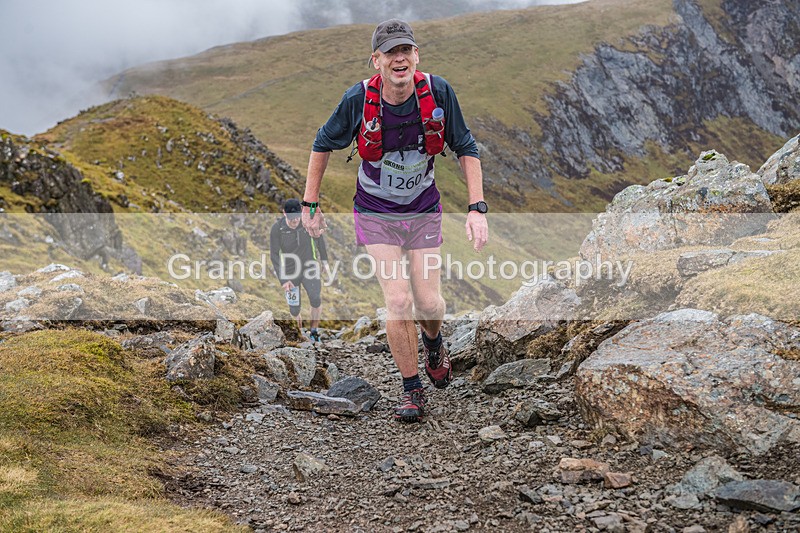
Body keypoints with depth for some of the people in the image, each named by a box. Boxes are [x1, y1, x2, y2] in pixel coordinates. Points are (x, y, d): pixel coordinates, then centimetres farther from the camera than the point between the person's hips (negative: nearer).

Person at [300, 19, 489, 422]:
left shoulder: (438, 92, -16)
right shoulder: (358, 99, -19)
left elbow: (466, 149, -4)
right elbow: (323, 145, -2)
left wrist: (476, 209, -12)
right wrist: (310, 205, 1)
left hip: (424, 211, 2)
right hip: (376, 213, -1)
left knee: (429, 304, -3)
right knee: (398, 301, -12)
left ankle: (433, 342, 36)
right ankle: (412, 390, 8)